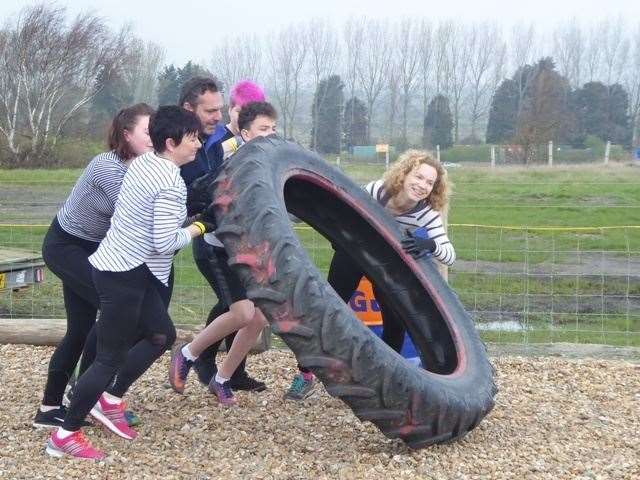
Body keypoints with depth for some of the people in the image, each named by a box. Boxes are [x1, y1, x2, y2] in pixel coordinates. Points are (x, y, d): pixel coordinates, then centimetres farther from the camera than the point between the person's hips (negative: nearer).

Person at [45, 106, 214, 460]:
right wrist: (201, 227, -8)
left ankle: (109, 400, 27)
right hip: (123, 275, -10)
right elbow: (165, 243, -23)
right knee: (112, 357, 0)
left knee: (162, 334, 19)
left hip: (129, 269, 10)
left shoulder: (144, 162, 7)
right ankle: (65, 436, 10)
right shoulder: (171, 184, -20)